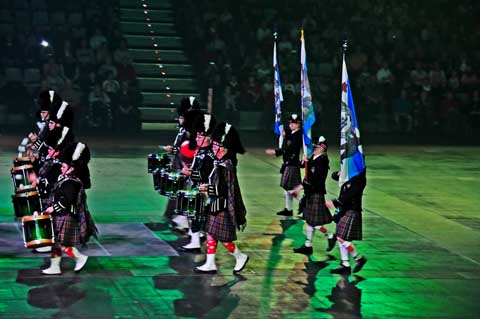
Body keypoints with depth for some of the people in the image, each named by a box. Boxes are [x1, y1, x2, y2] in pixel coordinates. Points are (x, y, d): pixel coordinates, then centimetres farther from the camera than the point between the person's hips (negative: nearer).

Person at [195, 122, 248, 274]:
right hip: (216, 206, 9)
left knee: (221, 236, -2)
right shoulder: (219, 163, 7)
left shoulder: (226, 166, -20)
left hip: (223, 208, -9)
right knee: (211, 234, 11)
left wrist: (207, 188, -23)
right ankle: (210, 264, 17)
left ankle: (240, 257, 16)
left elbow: (225, 189, -23)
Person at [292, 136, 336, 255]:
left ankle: (330, 237, 17)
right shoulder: (313, 158, 9)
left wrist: (301, 186, -24)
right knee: (309, 221, 13)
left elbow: (315, 179, -24)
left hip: (317, 194, -9)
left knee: (314, 222, -3)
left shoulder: (322, 160, -18)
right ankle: (308, 246, 19)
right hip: (310, 193, 9)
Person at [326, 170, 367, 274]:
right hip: (343, 211, 9)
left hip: (351, 212, -9)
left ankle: (359, 258, 4)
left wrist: (335, 202, -31)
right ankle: (345, 265, 16)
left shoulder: (359, 179, -15)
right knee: (340, 238, 10)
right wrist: (339, 174, -2)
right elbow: (334, 175, 21)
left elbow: (350, 194, -26)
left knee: (341, 238, -11)